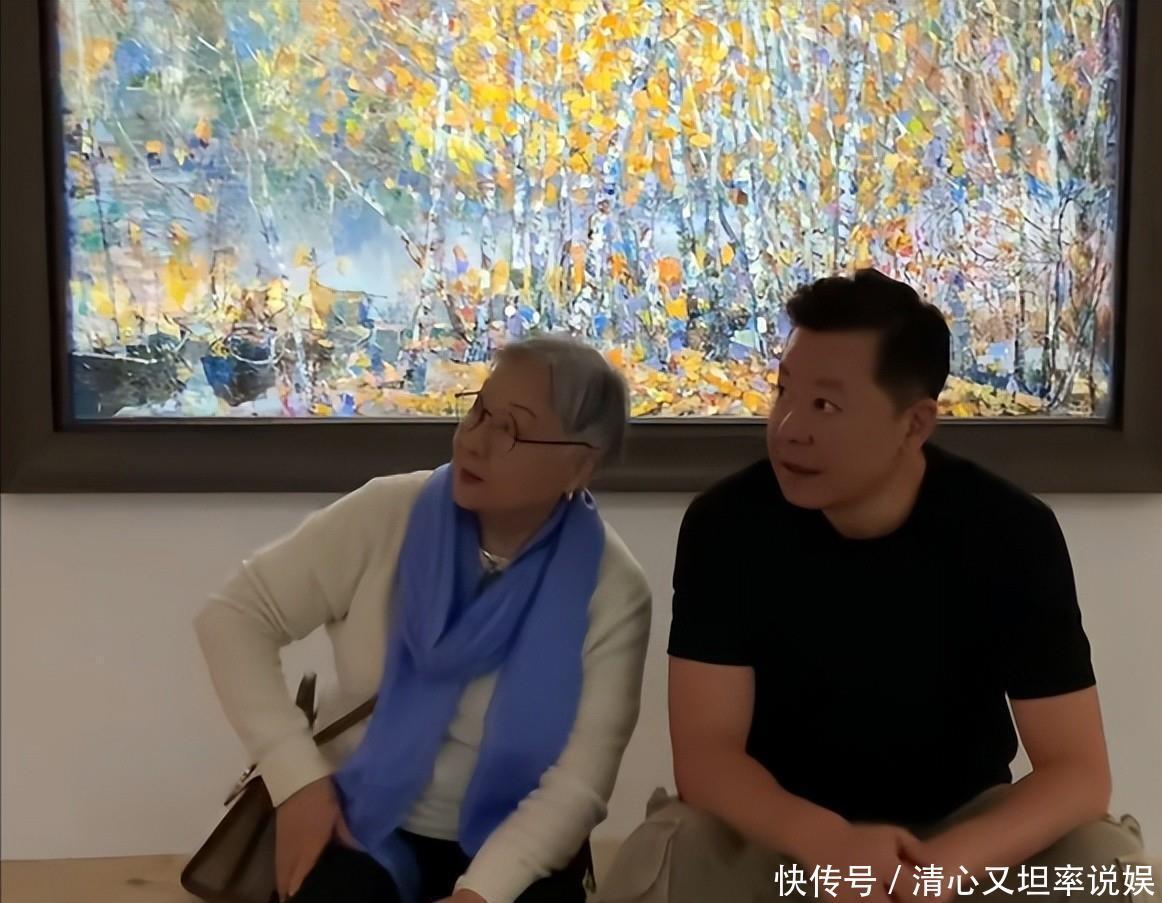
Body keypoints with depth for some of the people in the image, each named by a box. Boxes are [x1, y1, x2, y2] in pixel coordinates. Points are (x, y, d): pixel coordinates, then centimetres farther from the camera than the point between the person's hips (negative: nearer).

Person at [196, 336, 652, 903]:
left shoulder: (611, 590, -12)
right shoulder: (388, 515, -9)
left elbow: (578, 783, -15)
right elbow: (234, 616, -5)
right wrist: (299, 776, -14)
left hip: (511, 845, 1)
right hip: (364, 829, 0)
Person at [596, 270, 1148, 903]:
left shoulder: (1011, 534, -18)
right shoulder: (724, 524, -18)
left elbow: (1078, 769, -19)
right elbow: (704, 750, -19)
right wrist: (827, 844, -39)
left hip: (963, 823, 1)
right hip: (782, 821, 0)